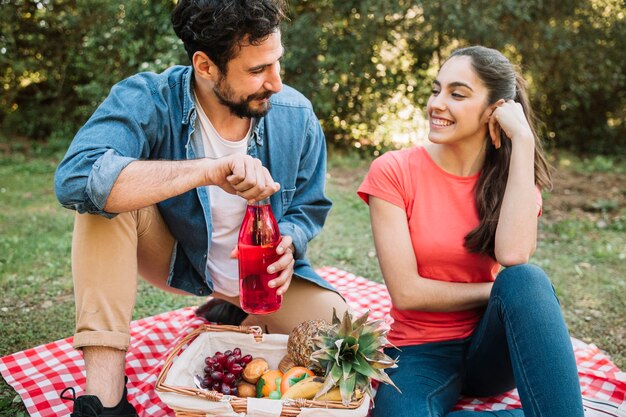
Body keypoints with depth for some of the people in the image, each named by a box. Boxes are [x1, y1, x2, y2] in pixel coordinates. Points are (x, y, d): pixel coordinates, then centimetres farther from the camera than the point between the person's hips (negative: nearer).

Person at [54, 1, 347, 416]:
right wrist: (208, 171, -51)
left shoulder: (296, 115, -15)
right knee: (105, 195, -30)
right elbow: (74, 178, -43)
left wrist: (287, 242, -26)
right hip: (175, 259, -1)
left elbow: (309, 206, -2)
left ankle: (240, 318, 13)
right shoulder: (147, 100, -25)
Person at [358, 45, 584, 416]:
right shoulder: (394, 171, -8)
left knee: (525, 278, -32)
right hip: (422, 350, -1)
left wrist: (522, 139, -20)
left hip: (492, 347, 1)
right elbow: (406, 292, -15)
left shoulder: (512, 178, 0)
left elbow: (513, 255, -24)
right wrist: (497, 292, -11)